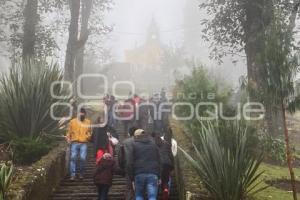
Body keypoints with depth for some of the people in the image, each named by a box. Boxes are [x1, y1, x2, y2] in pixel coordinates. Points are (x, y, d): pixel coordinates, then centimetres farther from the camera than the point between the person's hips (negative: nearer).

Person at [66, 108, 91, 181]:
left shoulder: (88, 122, 10)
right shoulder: (73, 121, 8)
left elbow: (89, 132, 16)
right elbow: (69, 131, 10)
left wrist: (88, 136, -4)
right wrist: (68, 138, -7)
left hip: (84, 143, 0)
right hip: (74, 143, 0)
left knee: (83, 158, -8)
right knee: (73, 158, -8)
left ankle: (81, 174, 10)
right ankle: (72, 175, -4)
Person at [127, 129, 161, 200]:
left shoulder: (134, 145, 7)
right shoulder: (153, 144, 16)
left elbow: (130, 164, 2)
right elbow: (158, 161, 13)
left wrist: (132, 179, 6)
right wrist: (158, 177, 14)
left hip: (139, 174, -1)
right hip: (153, 174, 1)